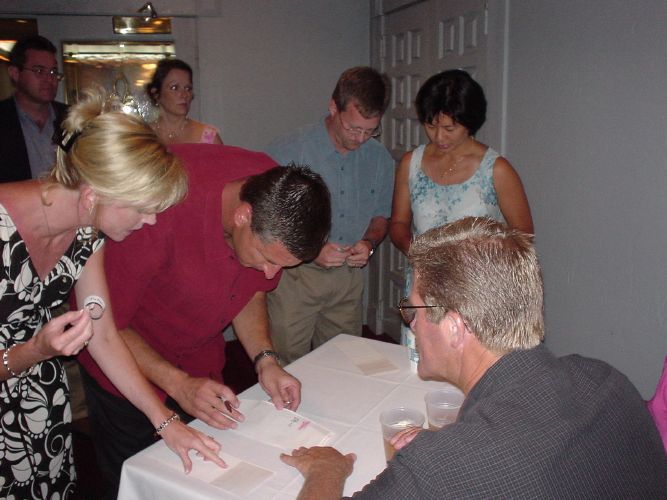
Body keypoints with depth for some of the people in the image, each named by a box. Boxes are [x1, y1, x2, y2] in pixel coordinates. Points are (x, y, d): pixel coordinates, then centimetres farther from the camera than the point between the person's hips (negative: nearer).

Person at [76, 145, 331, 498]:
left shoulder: (280, 198, -18)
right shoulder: (161, 209, -36)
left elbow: (252, 290, -1)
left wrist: (265, 360, -15)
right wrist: (178, 384, -30)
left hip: (200, 362, 5)